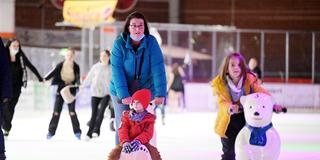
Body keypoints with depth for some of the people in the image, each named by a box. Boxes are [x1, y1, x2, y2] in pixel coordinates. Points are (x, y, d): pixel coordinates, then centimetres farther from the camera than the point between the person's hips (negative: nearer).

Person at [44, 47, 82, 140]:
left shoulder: (76, 67, -2)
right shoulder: (60, 65, -2)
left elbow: (78, 77, -9)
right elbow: (53, 73, -6)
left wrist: (79, 83, -31)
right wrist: (45, 79, -22)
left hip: (71, 91, -1)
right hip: (60, 90, 1)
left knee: (72, 111, -6)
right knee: (56, 111, 1)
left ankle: (77, 132, 7)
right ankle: (51, 131, 8)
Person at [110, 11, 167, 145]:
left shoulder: (151, 42, -10)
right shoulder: (119, 43, -12)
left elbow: (158, 69, -17)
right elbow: (117, 71, -17)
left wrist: (160, 94, -27)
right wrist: (123, 95, -28)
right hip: (121, 92, -1)